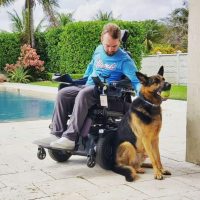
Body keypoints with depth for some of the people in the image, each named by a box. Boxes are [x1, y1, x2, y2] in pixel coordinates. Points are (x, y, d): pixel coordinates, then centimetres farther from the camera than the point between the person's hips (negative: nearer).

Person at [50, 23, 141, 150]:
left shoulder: (124, 59, -3)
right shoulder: (98, 50, 15)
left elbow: (136, 80, -9)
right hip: (88, 86, 6)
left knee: (83, 94, -37)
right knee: (63, 93, -20)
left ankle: (70, 138, -40)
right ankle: (58, 134, -23)